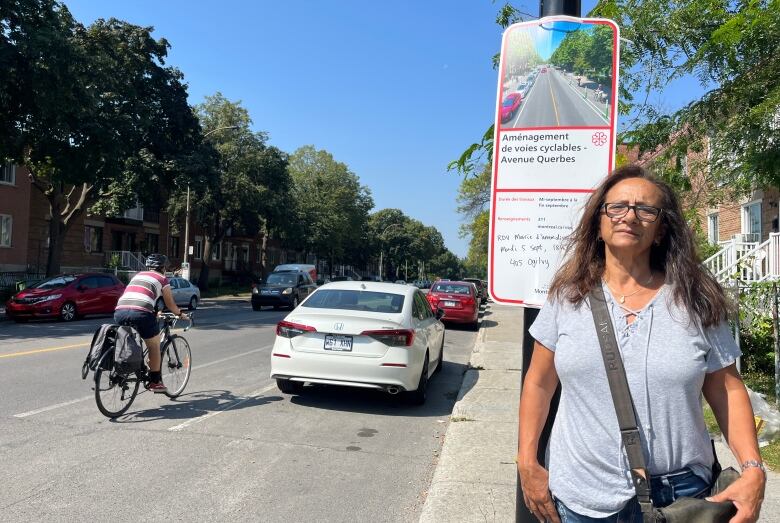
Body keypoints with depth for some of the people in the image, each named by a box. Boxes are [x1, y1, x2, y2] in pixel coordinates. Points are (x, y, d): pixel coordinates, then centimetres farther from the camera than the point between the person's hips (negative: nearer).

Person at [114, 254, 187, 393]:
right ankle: (155, 382, 17)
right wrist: (180, 314, 42)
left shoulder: (138, 275, 31)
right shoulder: (162, 279, 16)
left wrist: (154, 312, 56)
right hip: (140, 313, -5)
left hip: (120, 311, 5)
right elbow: (170, 304, 22)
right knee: (154, 347, 13)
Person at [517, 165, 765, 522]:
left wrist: (753, 469, -8)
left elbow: (727, 389, 3)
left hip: (679, 494, 0)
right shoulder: (567, 298, -3)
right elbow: (538, 384, 1)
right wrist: (527, 463, -2)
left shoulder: (695, 302, -3)